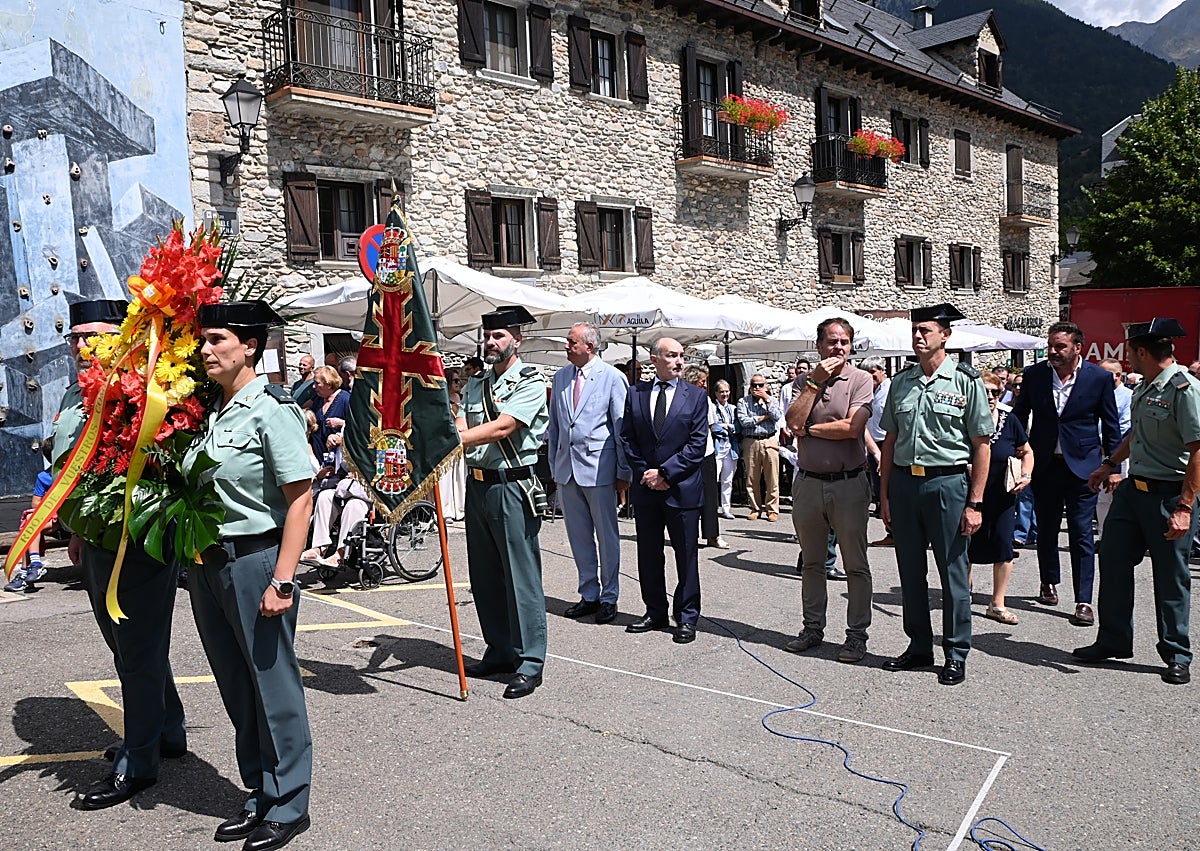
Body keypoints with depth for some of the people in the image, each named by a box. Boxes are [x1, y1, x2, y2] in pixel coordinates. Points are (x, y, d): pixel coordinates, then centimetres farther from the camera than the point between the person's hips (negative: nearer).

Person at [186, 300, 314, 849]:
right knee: (234, 685, 16)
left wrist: (282, 581, -21)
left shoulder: (271, 409, -12)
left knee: (272, 684, 4)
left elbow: (300, 498, -17)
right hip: (207, 562, 8)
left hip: (254, 560, -7)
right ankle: (260, 794, 32)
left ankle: (288, 804, 19)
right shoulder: (206, 409, 9)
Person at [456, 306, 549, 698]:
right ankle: (500, 650, 27)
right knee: (485, 576, 14)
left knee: (521, 576, -3)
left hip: (512, 488, -7)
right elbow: (461, 427, 3)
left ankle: (530, 662, 5)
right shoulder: (475, 384, 15)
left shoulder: (530, 383, -7)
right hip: (477, 485, 8)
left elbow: (501, 428, -19)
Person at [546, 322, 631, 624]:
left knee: (607, 535, 4)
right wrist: (554, 466, 12)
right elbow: (554, 425, 15)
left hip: (599, 468, -5)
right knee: (579, 536, 11)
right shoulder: (560, 378, 10)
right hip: (567, 468, 5)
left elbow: (622, 427, -4)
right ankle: (589, 594, 23)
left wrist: (624, 473, -6)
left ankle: (609, 597, 17)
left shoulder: (612, 377, -4)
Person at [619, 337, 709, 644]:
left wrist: (665, 473, -12)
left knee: (686, 555, 4)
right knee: (648, 554, 11)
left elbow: (698, 443, -6)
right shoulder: (636, 393, 7)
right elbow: (627, 438, 5)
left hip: (682, 487, -2)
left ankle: (687, 618, 15)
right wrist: (643, 473, -7)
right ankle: (655, 612, 25)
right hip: (645, 487, 3)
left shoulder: (695, 395, 0)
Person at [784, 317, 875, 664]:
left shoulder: (860, 379, -3)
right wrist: (815, 381, -10)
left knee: (856, 565, 4)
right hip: (807, 482, 4)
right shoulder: (806, 381, 8)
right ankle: (813, 628, 27)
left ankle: (857, 634, 15)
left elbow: (852, 428, -17)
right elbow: (793, 422, -8)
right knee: (812, 563, 14)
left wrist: (809, 429, -7)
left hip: (848, 483, -4)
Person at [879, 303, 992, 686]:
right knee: (910, 572, 12)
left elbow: (982, 446, -4)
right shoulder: (901, 381, 10)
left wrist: (974, 504, -9)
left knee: (953, 572, 4)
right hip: (904, 482, 5)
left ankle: (956, 654, 17)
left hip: (947, 484, -4)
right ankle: (919, 646, 26)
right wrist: (886, 495, 8)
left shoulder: (966, 381, -3)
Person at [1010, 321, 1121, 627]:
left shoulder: (1099, 378, -5)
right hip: (1044, 464, 3)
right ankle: (1049, 583, 34)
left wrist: (1113, 467, 1)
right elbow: (1018, 416, 8)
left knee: (1081, 534, -2)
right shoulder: (1034, 375, -1)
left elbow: (1111, 426, 2)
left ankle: (1084, 601, 5)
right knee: (1046, 529, 14)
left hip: (1082, 464, -2)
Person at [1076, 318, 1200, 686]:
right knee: (1113, 559, 10)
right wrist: (1109, 464, 31)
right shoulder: (1144, 387, 9)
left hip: (1168, 495, -8)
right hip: (1133, 487, 8)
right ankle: (1113, 641, 23)